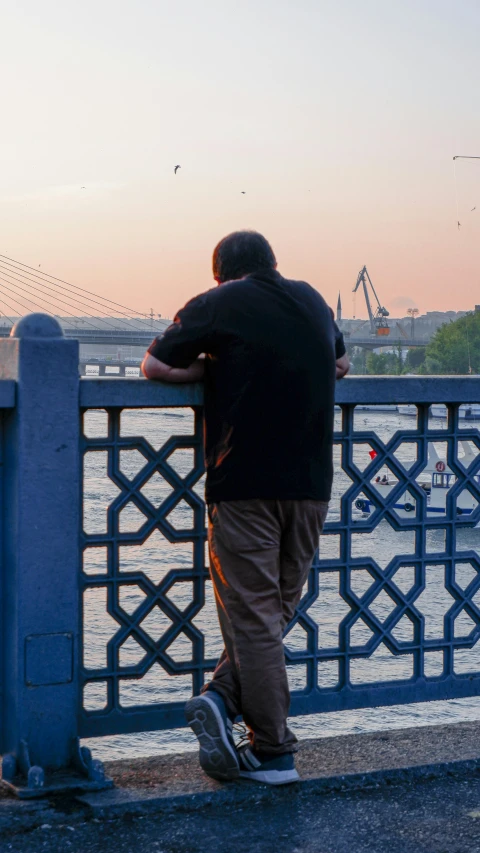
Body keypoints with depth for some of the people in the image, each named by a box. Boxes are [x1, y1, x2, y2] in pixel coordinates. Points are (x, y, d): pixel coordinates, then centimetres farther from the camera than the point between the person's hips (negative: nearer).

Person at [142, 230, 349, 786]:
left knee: (253, 614, 0)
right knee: (277, 606, 14)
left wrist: (216, 366, 11)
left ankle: (274, 751, 1)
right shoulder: (313, 302, 17)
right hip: (311, 485, 4)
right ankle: (225, 698, -2)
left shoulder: (216, 305, 1)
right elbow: (340, 364, 33)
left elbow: (155, 367, 0)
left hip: (244, 483, -4)